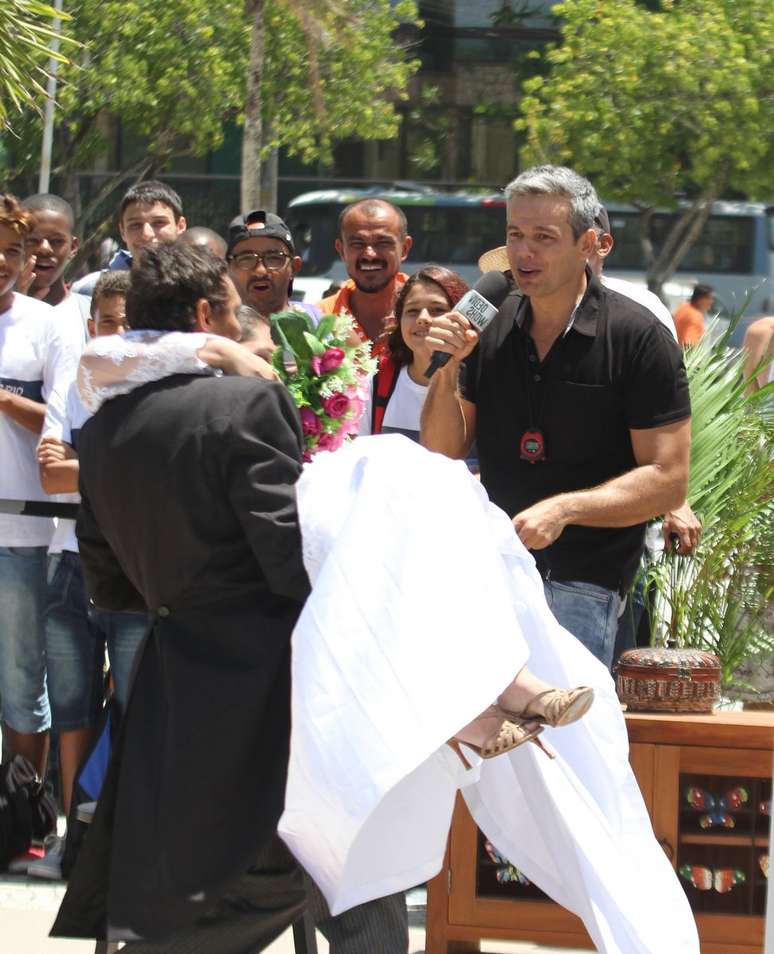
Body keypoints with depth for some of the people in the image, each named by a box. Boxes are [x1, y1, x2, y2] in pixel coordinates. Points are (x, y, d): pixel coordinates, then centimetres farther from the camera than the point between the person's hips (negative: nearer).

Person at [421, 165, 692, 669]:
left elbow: (668, 482, -10)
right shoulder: (490, 330, 9)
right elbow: (442, 454, 11)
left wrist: (564, 508, -21)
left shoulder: (638, 337, -7)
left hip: (583, 582, -5)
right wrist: (446, 371, -5)